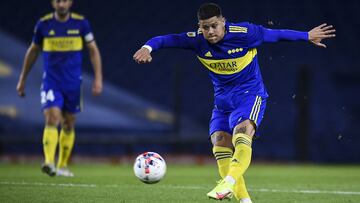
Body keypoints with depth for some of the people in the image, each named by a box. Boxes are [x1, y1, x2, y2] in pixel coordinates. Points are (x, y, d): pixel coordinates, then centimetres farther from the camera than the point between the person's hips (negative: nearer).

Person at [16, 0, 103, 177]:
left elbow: (93, 51, 4)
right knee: (52, 119, -20)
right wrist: (22, 79, 14)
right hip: (51, 82, -2)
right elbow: (33, 51, 10)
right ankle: (49, 163, -30)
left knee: (69, 125, 10)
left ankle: (62, 166, 24)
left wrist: (98, 78, -4)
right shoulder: (43, 24, -2)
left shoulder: (81, 23, -2)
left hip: (73, 83, 2)